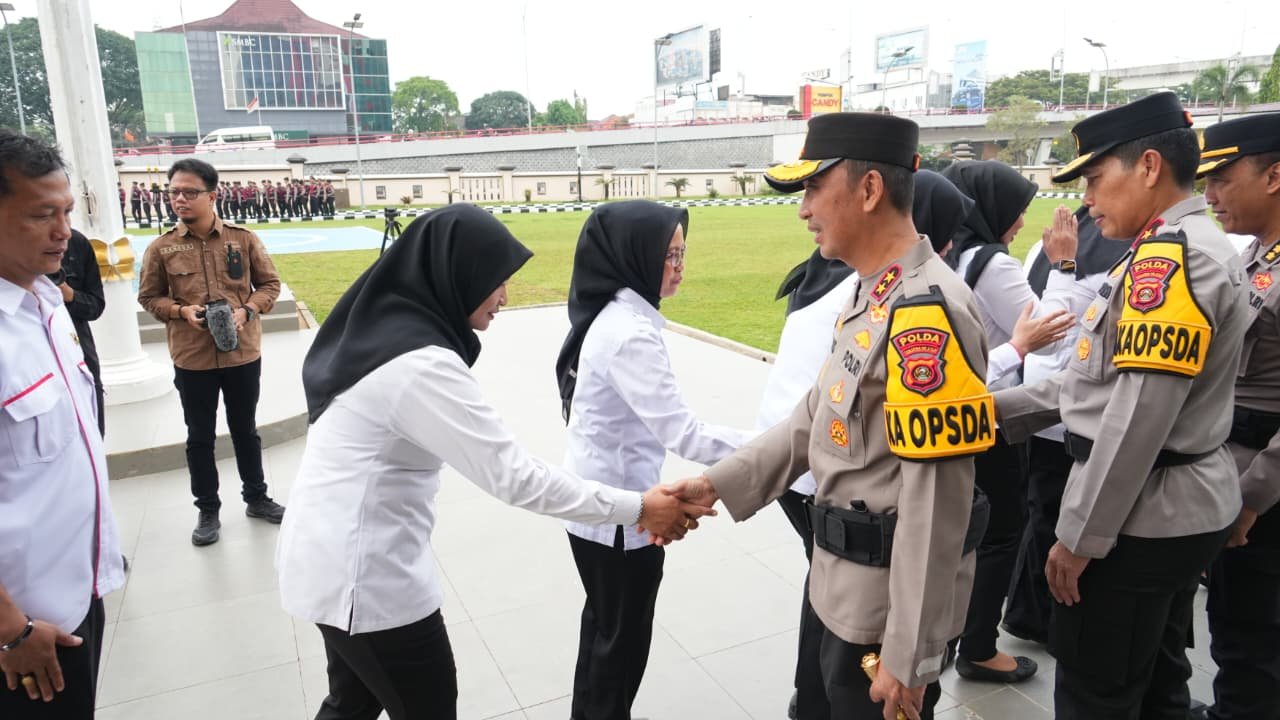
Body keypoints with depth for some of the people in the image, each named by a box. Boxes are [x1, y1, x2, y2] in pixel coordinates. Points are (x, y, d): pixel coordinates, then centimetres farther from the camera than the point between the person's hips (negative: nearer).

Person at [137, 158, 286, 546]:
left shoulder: (243, 238, -5)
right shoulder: (161, 248, -6)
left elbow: (270, 284, 3)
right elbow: (149, 297, 4)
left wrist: (247, 310, -14)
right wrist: (181, 311, -14)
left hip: (243, 354, 0)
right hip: (192, 359, 0)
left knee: (245, 430, 16)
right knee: (199, 438, 12)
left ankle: (256, 497, 34)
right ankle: (208, 510, 28)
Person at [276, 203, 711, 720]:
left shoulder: (380, 328, 2)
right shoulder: (421, 364, -27)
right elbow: (514, 477, -27)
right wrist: (639, 509, -20)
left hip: (334, 553, 9)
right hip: (364, 573, -9)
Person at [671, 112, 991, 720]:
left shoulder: (926, 311, -25)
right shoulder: (872, 293, 6)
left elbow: (938, 502, -26)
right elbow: (815, 417, 10)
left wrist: (909, 655, -20)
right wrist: (719, 483, 5)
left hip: (887, 599, -9)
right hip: (842, 583, 9)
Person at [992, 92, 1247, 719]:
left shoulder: (1168, 256, -20)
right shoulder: (1189, 248, 13)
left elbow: (1139, 416, -25)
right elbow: (1105, 379, 12)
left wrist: (1081, 534, -18)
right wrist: (998, 407, 8)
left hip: (1139, 516, -10)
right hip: (1181, 508, 10)